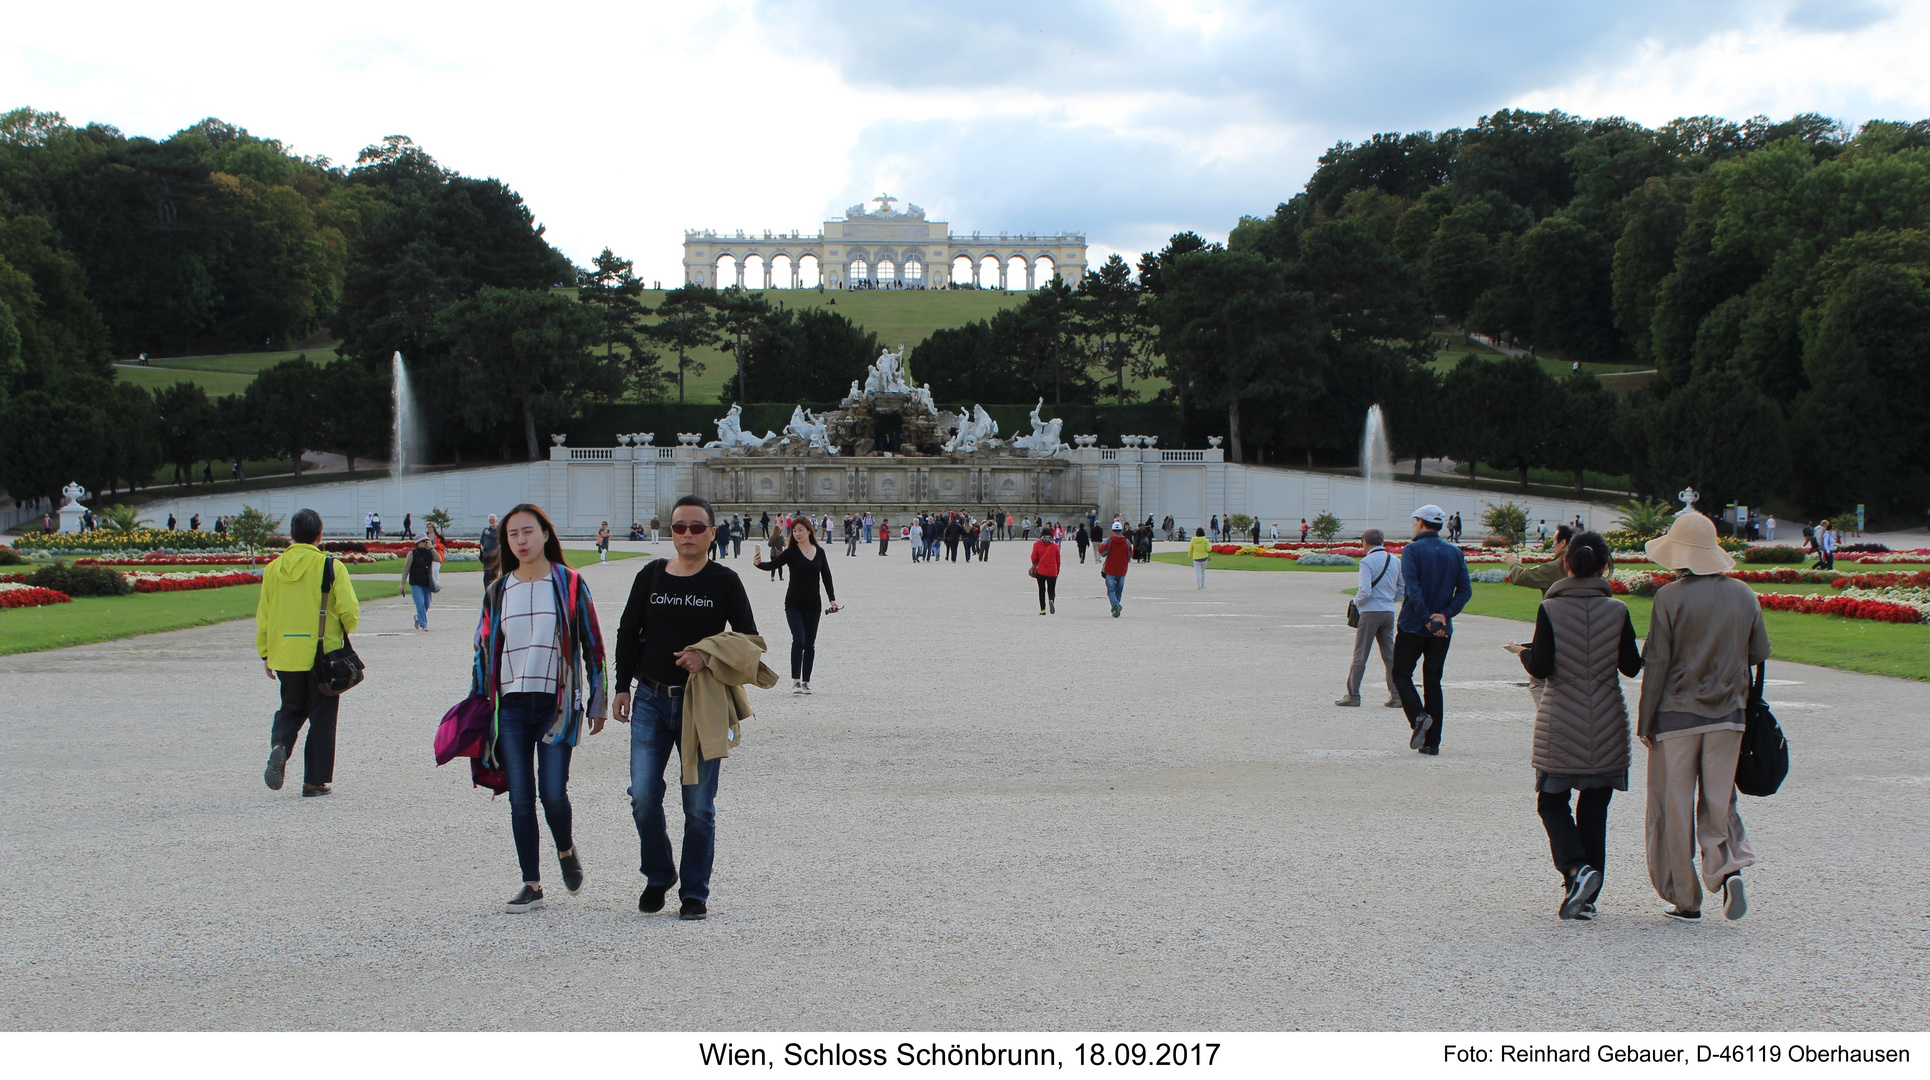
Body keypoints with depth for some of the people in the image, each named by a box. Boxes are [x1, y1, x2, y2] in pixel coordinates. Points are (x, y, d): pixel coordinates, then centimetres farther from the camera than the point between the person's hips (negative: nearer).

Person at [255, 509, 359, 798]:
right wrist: (346, 629, 9)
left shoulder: (273, 568, 2)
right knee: (321, 717, 7)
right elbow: (349, 610, -14)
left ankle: (279, 746, -8)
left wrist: (265, 654, 17)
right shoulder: (330, 567, -9)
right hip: (323, 655, -3)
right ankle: (315, 781, 8)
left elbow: (263, 616, 6)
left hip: (285, 656, 3)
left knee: (291, 709, 21)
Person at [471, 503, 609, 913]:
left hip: (557, 702, -3)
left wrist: (598, 702, 2)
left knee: (553, 792, -11)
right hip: (510, 706, 3)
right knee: (520, 798, 1)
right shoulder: (497, 592, 11)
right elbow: (484, 649, 16)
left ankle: (566, 850, 20)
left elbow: (592, 644, 4)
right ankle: (531, 883, 10)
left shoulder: (569, 584, 2)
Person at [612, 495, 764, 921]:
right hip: (651, 700, 2)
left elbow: (749, 639, 0)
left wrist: (707, 655, -16)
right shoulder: (651, 575, 6)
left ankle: (694, 892, 11)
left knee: (699, 804, 0)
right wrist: (623, 688, 9)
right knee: (643, 796, -1)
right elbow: (628, 632, 14)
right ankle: (658, 877, 21)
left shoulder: (724, 581, 0)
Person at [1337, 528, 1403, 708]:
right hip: (1389, 612, 6)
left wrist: (1356, 602, 0)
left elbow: (1365, 591, -18)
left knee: (1360, 655, 1)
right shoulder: (1395, 561, 8)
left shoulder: (1367, 562, -12)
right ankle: (1396, 695, 6)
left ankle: (1353, 695, 2)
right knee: (1390, 655, 10)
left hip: (1370, 612, -6)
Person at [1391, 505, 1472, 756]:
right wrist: (1444, 614, -8)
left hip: (1412, 625, -4)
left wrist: (1427, 619, -19)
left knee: (1401, 673, 9)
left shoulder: (1412, 550, -8)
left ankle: (1418, 716, -16)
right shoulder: (1455, 553, 7)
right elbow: (1465, 590, -1)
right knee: (1433, 681, 10)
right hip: (1443, 630, 4)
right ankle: (1432, 742, 7)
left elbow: (1412, 589, -19)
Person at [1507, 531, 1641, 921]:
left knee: (1552, 802, 11)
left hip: (1560, 724, -2)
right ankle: (1584, 898, 14)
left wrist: (1524, 652, 9)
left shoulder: (1550, 610, -10)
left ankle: (1576, 868, -15)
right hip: (1607, 726, 2)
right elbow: (1632, 667, 1)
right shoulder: (1616, 611, -4)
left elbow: (1541, 669, -12)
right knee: (1594, 808, 12)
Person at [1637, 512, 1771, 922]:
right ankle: (1729, 867, -11)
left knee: (1674, 806, 6)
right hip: (1728, 716, 4)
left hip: (1677, 715, -4)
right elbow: (1759, 653, 8)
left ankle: (1685, 898, 10)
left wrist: (1645, 721, -4)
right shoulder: (1743, 595, 0)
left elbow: (1656, 664, -11)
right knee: (1719, 800, 13)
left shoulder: (1670, 597, -13)